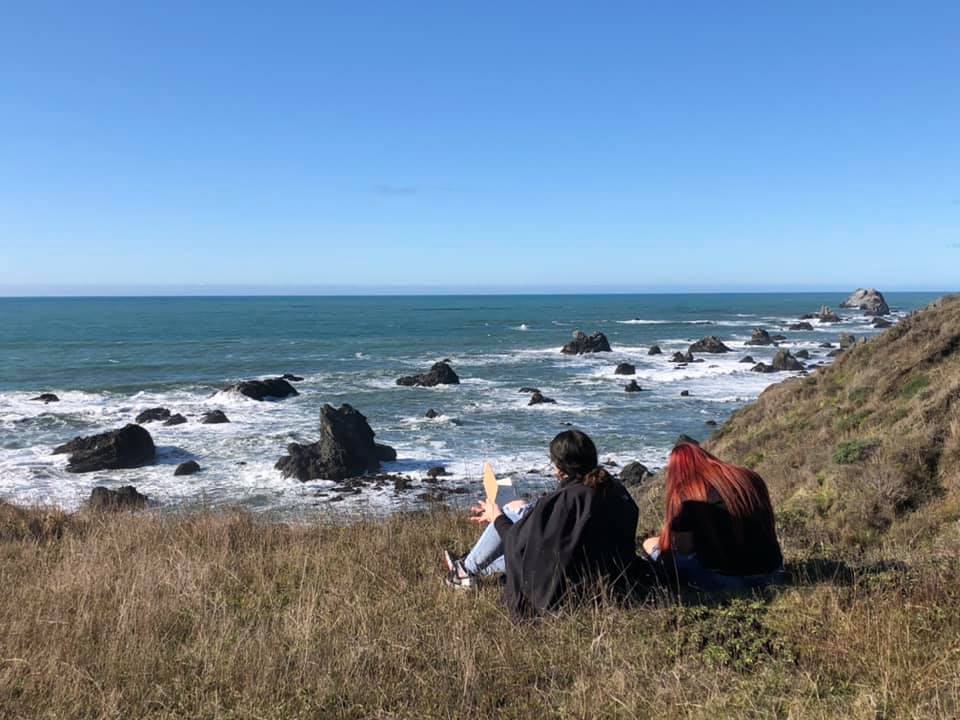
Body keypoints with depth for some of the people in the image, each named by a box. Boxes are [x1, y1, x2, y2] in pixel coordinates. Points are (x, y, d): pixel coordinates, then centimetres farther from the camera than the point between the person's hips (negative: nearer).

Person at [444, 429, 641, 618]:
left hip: (567, 593, -7)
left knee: (515, 510, 3)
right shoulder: (616, 490, -6)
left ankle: (468, 569, 22)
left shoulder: (561, 501, -24)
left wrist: (497, 519, 8)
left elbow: (519, 544, -11)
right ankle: (480, 567, 37)